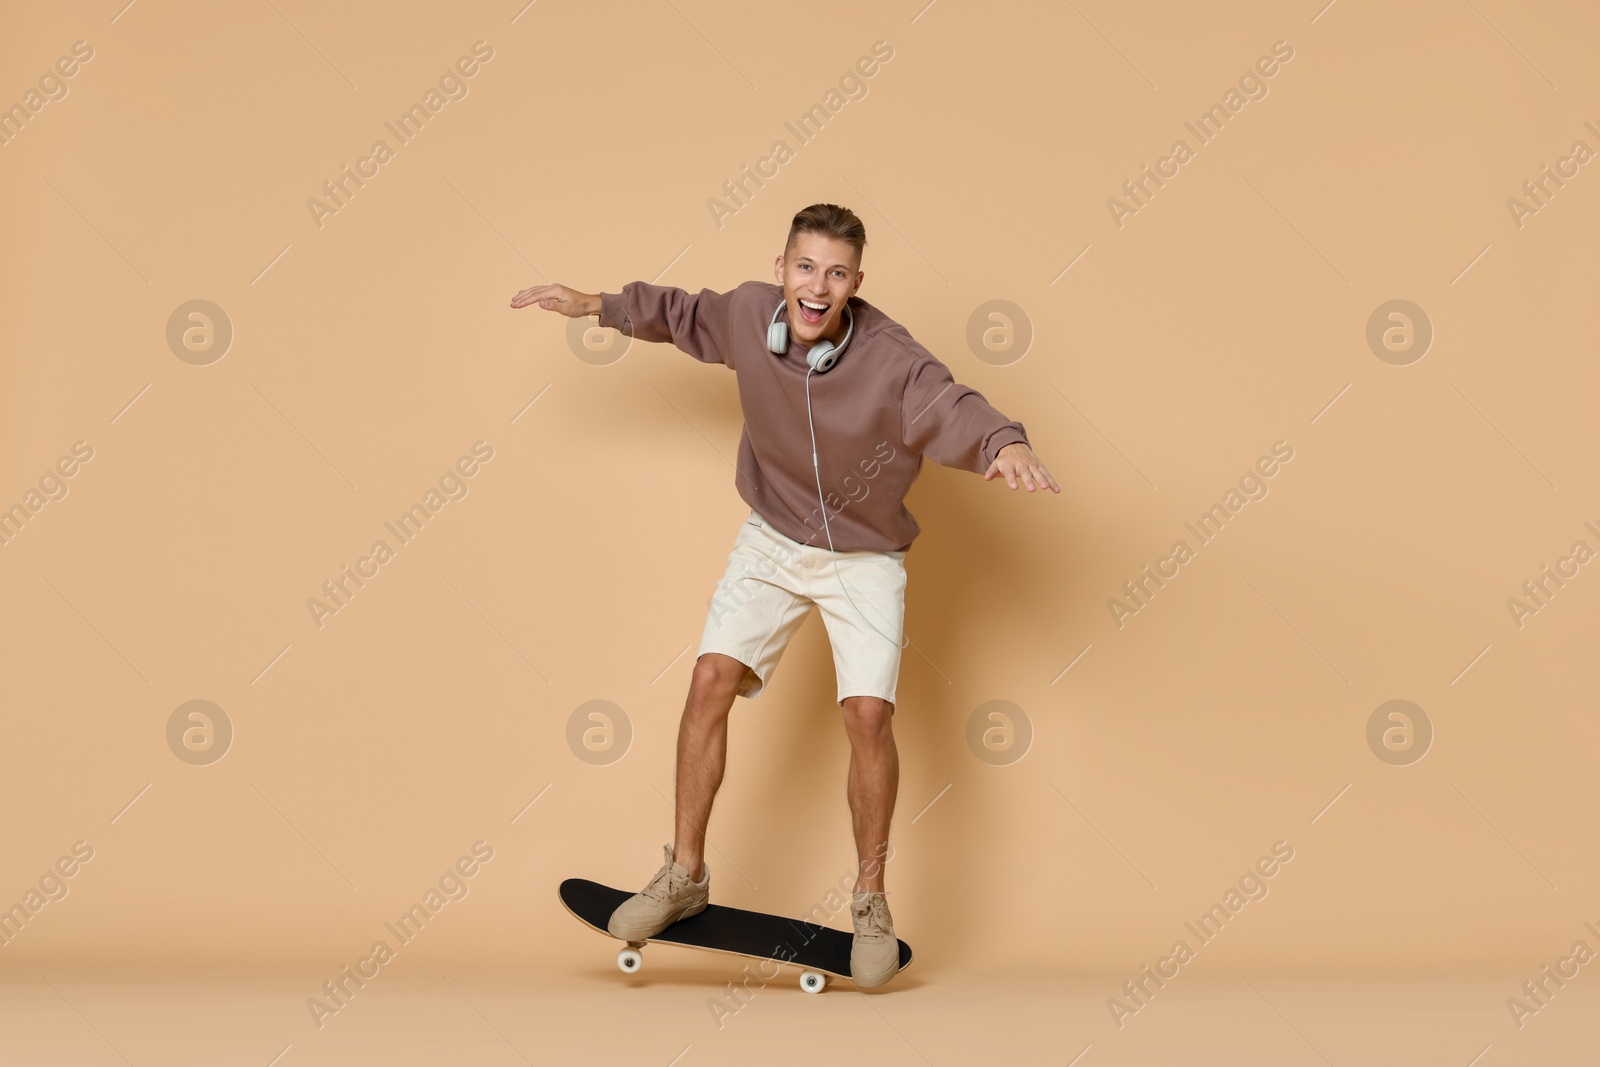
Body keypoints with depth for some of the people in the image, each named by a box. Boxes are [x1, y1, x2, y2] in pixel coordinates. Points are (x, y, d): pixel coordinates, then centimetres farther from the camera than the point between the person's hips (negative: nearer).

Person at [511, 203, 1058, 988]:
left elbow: (954, 409, -41)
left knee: (868, 713, -13)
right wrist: (592, 305, 7)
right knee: (712, 679, -8)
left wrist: (1005, 445, -63)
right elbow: (685, 315, 9)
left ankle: (870, 904, 7)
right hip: (771, 541, 3)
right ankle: (685, 875, 9)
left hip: (864, 560, -3)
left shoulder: (889, 361, -26)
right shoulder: (750, 314, -13)